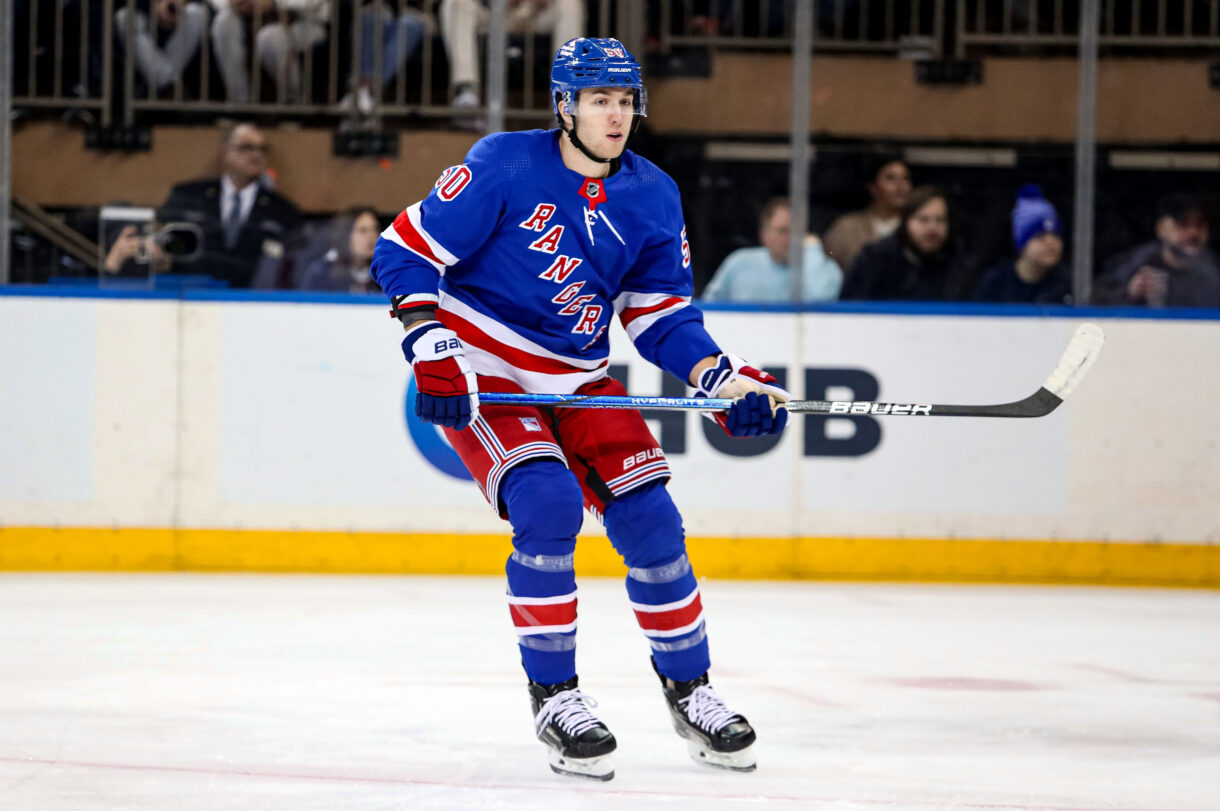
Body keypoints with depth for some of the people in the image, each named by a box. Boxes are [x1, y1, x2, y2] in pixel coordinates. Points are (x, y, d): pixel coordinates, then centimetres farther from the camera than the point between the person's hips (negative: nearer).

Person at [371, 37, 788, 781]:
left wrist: (724, 380, -10)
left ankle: (689, 690, 14)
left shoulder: (653, 198, 0)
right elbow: (405, 251, -13)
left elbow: (661, 313, 6)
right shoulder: (505, 166, -15)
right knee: (548, 505, -24)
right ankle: (554, 697, -10)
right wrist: (432, 349, -22)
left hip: (579, 380, 5)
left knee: (649, 517, -4)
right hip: (483, 376, -5)